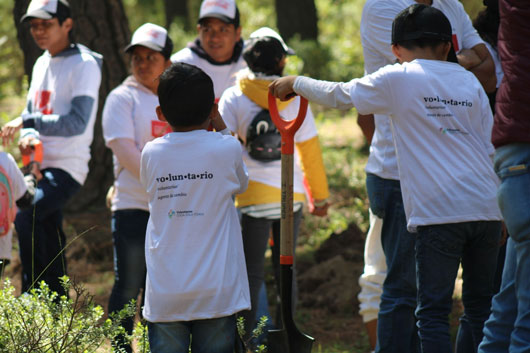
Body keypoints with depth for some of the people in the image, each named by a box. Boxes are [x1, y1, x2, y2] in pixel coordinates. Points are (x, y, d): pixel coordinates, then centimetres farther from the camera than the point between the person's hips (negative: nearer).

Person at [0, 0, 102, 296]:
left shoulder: (84, 65, -9)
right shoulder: (41, 64, 16)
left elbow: (78, 122, -19)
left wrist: (28, 123, -27)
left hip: (67, 166, -8)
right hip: (40, 166, 8)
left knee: (24, 215, -29)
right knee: (50, 245, 10)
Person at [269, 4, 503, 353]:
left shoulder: (398, 80, 2)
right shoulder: (470, 81, 14)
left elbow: (339, 95, 13)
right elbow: (493, 148, 14)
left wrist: (295, 82, 30)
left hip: (439, 211, -5)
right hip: (486, 208, 5)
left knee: (433, 310, -3)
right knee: (481, 305, 12)